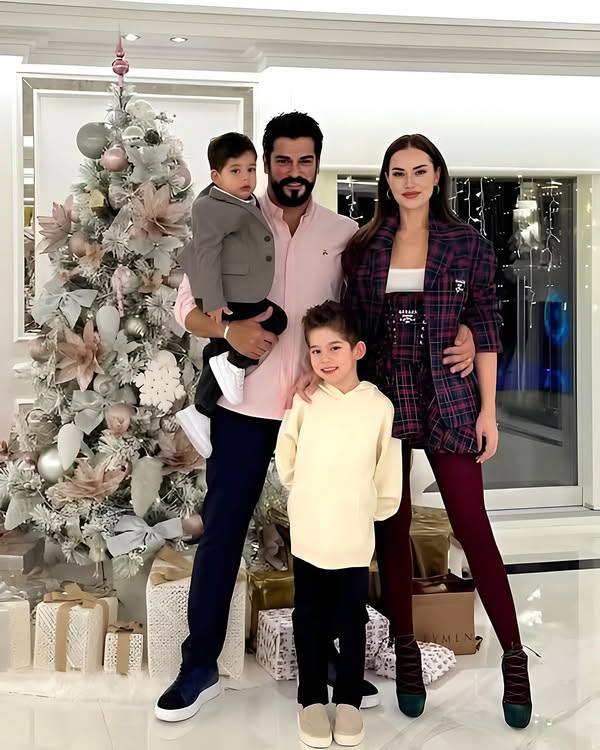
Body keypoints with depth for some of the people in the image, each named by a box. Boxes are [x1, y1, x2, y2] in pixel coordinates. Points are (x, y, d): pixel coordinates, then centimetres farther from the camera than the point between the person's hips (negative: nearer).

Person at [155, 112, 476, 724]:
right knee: (221, 530, 4)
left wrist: (460, 328, -12)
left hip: (319, 404, 1)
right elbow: (187, 306, 1)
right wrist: (229, 328, -19)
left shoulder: (345, 234, 5)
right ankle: (199, 667, 17)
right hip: (244, 405, -1)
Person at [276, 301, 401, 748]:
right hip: (308, 536, 1)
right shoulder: (304, 400, -7)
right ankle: (312, 699, 29)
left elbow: (388, 477, 0)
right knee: (309, 621, 13)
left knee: (351, 622, 12)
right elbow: (285, 456, 7)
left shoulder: (380, 406, -9)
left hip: (355, 539, -1)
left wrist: (367, 512, 7)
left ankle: (349, 700, 29)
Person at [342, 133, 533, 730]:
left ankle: (514, 656, 11)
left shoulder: (468, 244, 1)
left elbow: (485, 330, 1)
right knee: (391, 528, 8)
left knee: (472, 525, -2)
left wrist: (488, 411, -3)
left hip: (448, 401, -2)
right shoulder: (364, 247, 6)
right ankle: (406, 651, 22)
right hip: (382, 400, 2)